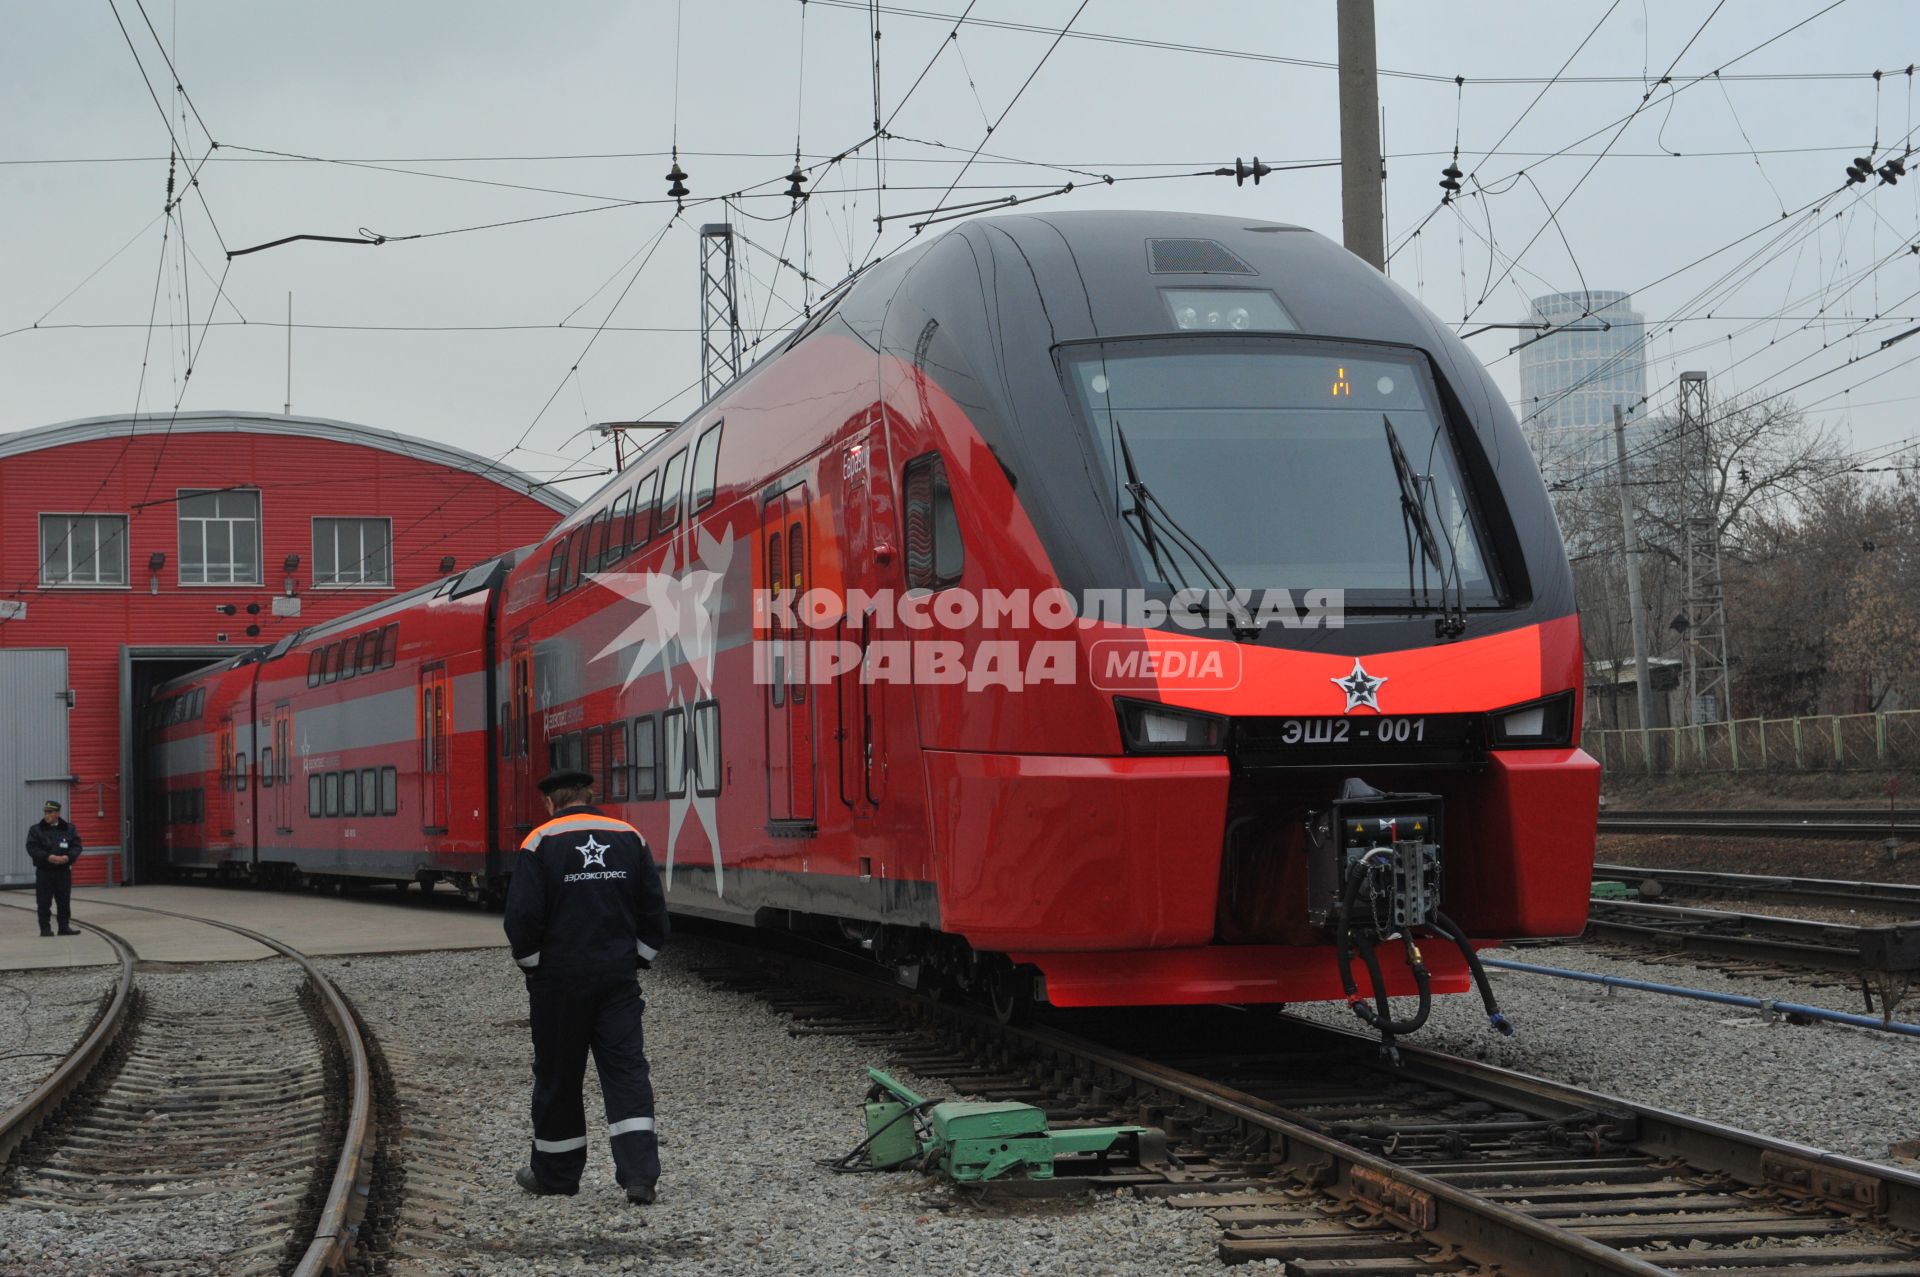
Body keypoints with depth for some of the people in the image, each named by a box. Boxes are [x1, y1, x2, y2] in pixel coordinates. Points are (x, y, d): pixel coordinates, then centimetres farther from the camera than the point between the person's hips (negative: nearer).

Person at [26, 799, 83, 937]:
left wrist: (67, 857, -18)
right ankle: (45, 928, 4)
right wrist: (48, 857, -21)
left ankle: (64, 926, 13)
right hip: (44, 871, -2)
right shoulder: (36, 830, 2)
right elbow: (32, 848, -8)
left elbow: (76, 846, 2)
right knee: (44, 902, -2)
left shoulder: (69, 829, 7)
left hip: (63, 870, 2)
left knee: (64, 901, 6)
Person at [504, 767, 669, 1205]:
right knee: (626, 1071, -1)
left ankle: (555, 1173, 22)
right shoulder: (629, 838, 5)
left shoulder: (540, 843, -6)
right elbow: (655, 910, 6)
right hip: (618, 979, 3)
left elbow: (522, 918, -10)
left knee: (558, 1076, 10)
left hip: (560, 980, -2)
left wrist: (533, 967, 4)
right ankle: (639, 1173, -13)